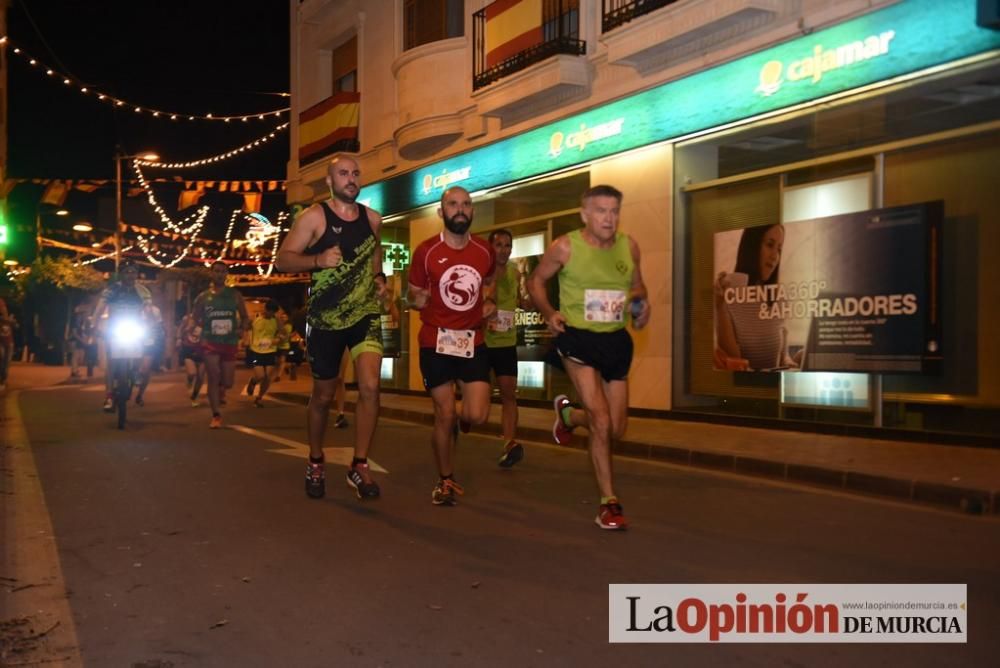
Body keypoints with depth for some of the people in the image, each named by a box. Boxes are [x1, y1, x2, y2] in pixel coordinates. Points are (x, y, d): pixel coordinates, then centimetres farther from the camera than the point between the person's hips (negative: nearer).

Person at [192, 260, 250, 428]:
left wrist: (242, 329, -9)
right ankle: (216, 415, -4)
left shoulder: (235, 295, 5)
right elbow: (196, 319, 13)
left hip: (230, 343, 1)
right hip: (210, 342, -1)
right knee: (213, 378, -10)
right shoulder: (203, 297, 4)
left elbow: (245, 317, 10)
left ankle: (218, 394, 41)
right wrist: (207, 326, -5)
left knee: (227, 383, 5)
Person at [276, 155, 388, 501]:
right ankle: (315, 463, 32)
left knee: (370, 387, -16)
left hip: (365, 314, 2)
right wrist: (317, 259, -27)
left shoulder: (372, 219, 5)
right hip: (325, 319, -2)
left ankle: (359, 466, -3)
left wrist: (379, 277, 8)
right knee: (323, 396, 9)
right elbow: (282, 259, -10)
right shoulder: (314, 217, -7)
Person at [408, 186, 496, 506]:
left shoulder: (485, 251, 3)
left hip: (473, 341, 2)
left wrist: (489, 304, 7)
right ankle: (446, 481, 20)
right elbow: (413, 295, 5)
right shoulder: (426, 251, -6)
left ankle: (457, 419, 32)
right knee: (444, 415, 1)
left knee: (477, 416, -7)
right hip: (435, 342, -2)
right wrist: (417, 299, -16)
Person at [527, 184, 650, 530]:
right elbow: (536, 281, 3)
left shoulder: (629, 246, -1)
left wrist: (642, 304, -6)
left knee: (616, 429, 10)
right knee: (601, 420, -14)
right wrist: (549, 312, -15)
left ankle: (568, 414, 43)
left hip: (616, 340, 5)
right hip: (578, 337, -4)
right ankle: (609, 502, 0)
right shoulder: (565, 247, -11)